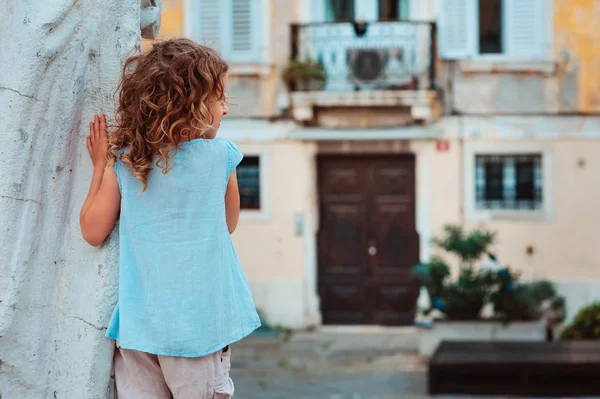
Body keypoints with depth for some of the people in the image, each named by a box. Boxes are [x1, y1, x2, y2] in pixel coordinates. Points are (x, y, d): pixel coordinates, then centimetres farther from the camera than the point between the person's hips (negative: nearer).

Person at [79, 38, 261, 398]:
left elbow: (94, 231, 5)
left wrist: (100, 165, 11)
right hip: (200, 323, -2)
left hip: (138, 324, 2)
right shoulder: (221, 155, -4)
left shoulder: (123, 162, -2)